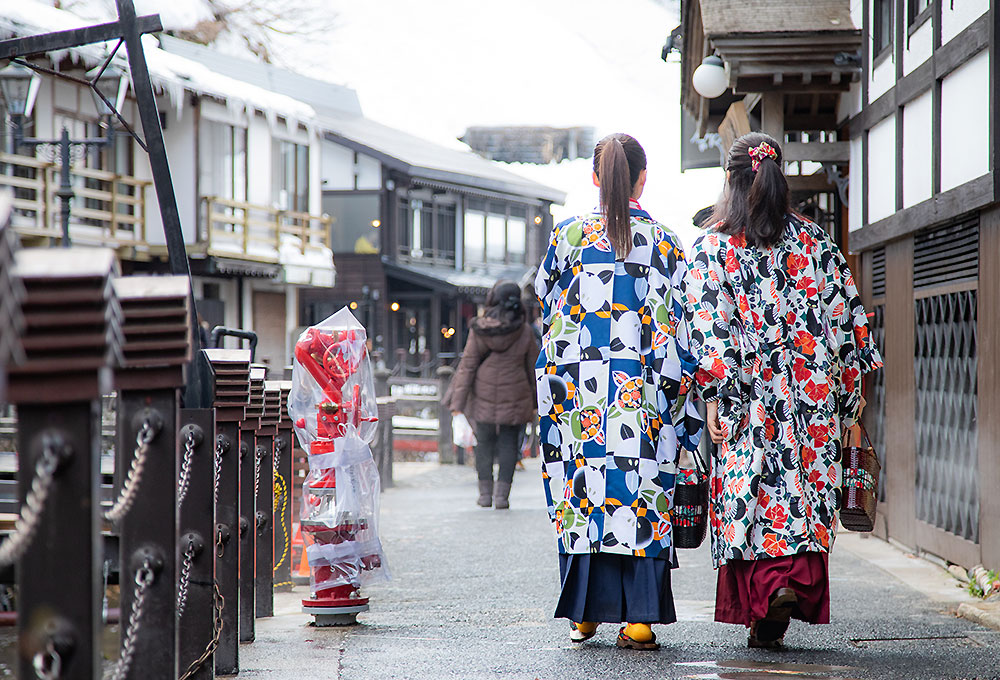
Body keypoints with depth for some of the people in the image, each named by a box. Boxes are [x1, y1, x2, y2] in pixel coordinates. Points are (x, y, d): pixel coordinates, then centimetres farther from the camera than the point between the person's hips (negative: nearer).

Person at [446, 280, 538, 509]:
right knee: (508, 443, 7)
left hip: (483, 396, 0)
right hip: (514, 399, 0)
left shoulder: (479, 330, -8)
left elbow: (468, 365, -6)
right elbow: (534, 368, 3)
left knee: (484, 442, 13)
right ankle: (502, 494, 2)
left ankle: (485, 492, 16)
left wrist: (458, 399, -3)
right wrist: (535, 400, 15)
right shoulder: (524, 331, -6)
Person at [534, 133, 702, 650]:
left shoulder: (567, 235, 2)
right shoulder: (664, 244, 0)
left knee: (582, 490, 7)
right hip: (644, 392, -1)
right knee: (642, 490, 0)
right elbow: (678, 330, 0)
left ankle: (585, 612, 10)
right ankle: (638, 618, -3)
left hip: (578, 387, 1)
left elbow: (547, 304, 12)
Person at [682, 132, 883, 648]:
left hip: (749, 398, -2)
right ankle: (797, 584, -3)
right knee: (803, 492, 8)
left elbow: (708, 328, -10)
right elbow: (846, 316, 7)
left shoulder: (712, 247, -2)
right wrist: (851, 392, 13)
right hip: (812, 394, 2)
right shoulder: (813, 240, 6)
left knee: (749, 496, 1)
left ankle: (762, 603, -8)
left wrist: (715, 398, -10)